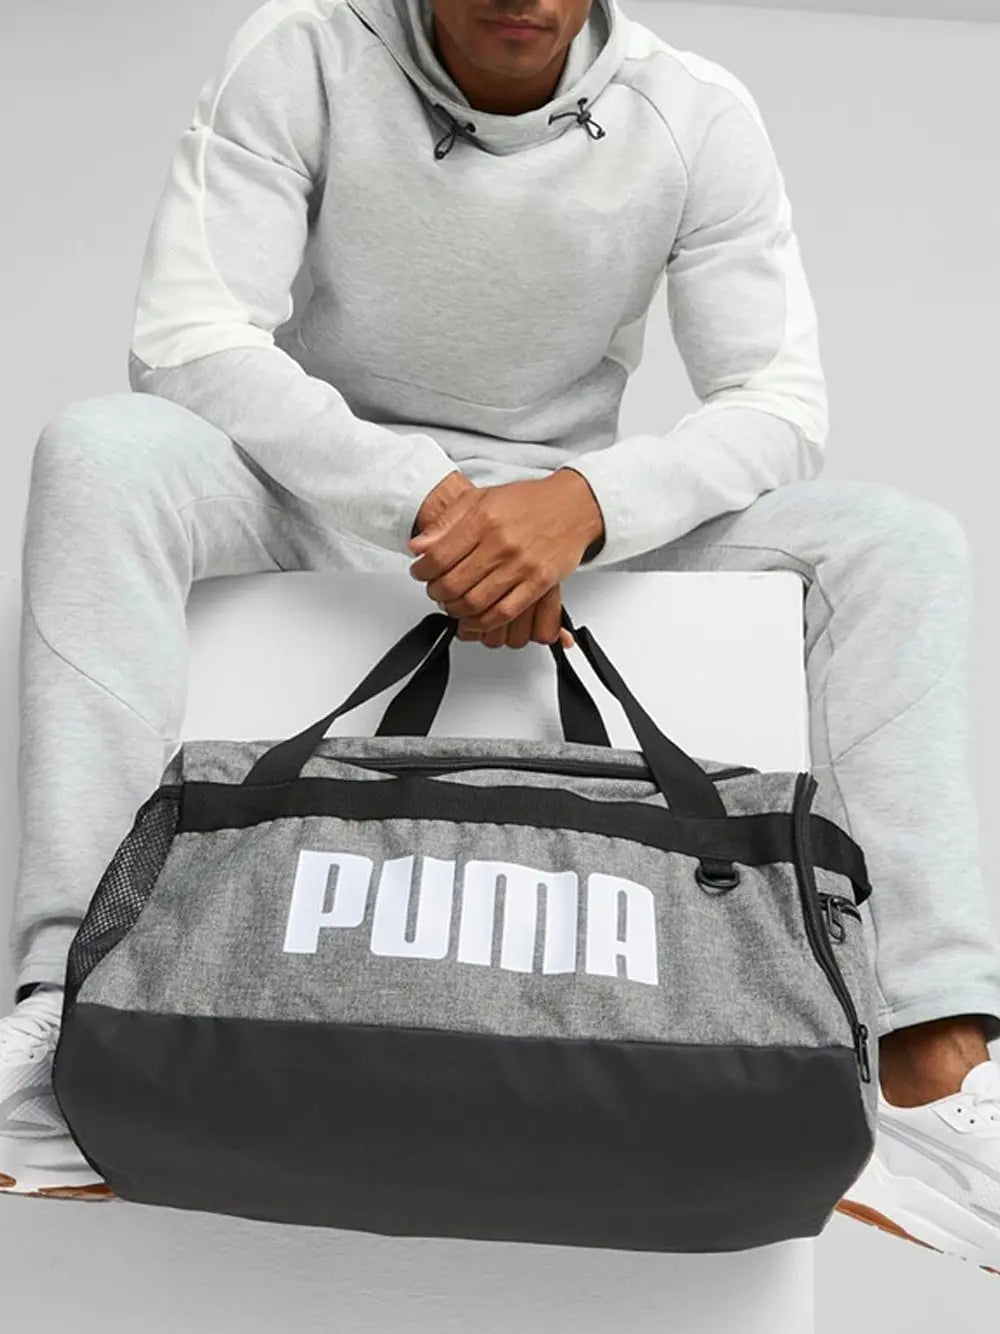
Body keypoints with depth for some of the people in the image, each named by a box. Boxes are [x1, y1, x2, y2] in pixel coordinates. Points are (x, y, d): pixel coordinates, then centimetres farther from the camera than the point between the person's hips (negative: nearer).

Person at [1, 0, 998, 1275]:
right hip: (326, 483, -1)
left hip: (577, 510, 2)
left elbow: (780, 402, -11)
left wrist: (584, 500, -31)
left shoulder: (699, 116, -7)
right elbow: (183, 334, -19)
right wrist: (429, 498, -32)